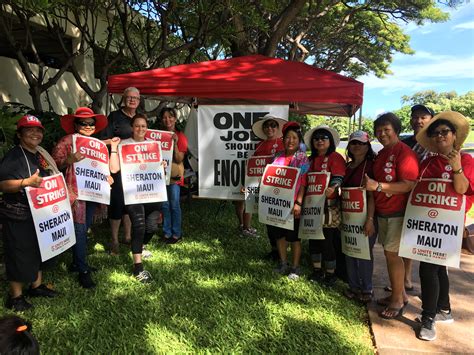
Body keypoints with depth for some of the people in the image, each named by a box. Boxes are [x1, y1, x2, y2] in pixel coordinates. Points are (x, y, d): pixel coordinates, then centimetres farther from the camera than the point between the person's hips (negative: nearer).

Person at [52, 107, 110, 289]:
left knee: (84, 229, 14)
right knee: (79, 229, -5)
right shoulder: (66, 141, -6)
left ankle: (77, 263, 30)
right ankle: (83, 271, 4)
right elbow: (54, 164, -11)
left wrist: (107, 177, 5)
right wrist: (69, 160, -28)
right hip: (74, 191, -6)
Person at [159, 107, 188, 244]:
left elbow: (179, 159, -11)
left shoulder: (180, 137, -4)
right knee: (164, 205, 8)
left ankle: (176, 234, 11)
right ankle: (167, 232, 19)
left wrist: (175, 143, -20)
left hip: (174, 174, -4)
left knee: (174, 205, 0)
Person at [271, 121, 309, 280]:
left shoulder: (302, 158, -5)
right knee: (279, 233, 13)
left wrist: (298, 203, -18)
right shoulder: (278, 156, 8)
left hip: (292, 203, -5)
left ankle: (295, 267, 18)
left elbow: (303, 183, -11)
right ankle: (283, 264, 29)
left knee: (294, 236, 5)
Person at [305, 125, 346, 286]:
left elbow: (339, 178, -17)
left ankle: (330, 273, 15)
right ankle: (317, 270, 28)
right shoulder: (312, 159, 15)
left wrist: (332, 189, -36)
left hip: (329, 205, -7)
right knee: (313, 237, 13)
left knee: (327, 239, -1)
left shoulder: (335, 157, -7)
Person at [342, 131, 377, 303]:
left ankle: (367, 289, 20)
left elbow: (372, 195, -15)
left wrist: (370, 219, -21)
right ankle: (354, 286, 27)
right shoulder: (348, 166, 11)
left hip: (364, 216, -6)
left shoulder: (371, 165, -9)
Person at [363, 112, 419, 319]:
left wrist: (377, 186, -29)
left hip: (398, 213, -8)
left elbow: (409, 185, -23)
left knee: (392, 253, -2)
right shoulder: (381, 154, 12)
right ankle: (399, 294, 29)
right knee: (390, 253, 14)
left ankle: (397, 301, 13)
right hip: (382, 211, 8)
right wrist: (369, 183, 5)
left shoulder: (404, 153, -14)